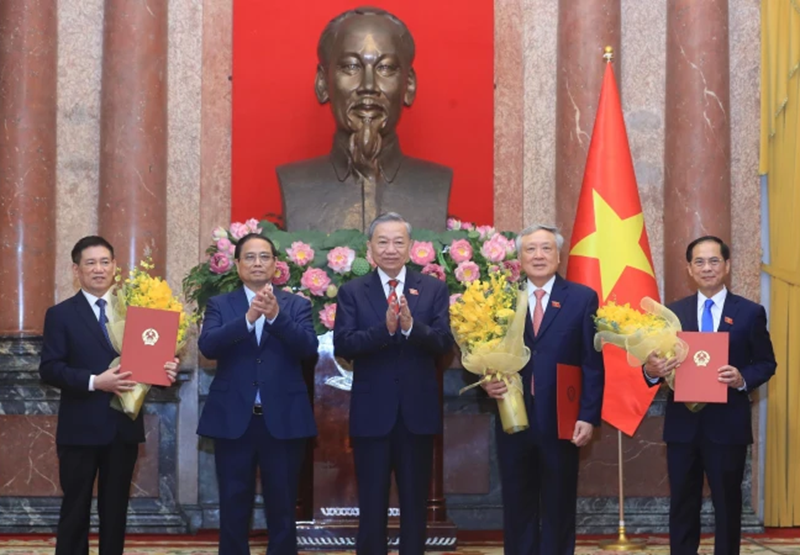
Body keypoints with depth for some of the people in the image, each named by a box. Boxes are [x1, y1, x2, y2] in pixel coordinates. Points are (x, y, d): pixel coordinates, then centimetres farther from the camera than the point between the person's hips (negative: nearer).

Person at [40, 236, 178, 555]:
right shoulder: (60, 314, -1)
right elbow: (49, 370, -9)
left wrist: (166, 370, -13)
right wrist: (94, 381, -21)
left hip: (124, 426, 3)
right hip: (81, 427, -3)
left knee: (116, 510, 11)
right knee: (75, 510, 3)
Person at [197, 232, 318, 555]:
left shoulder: (297, 305, 7)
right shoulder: (220, 305, 7)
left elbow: (309, 349, -9)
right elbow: (207, 346, -10)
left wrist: (276, 316, -23)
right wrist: (248, 318, -24)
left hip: (283, 420, 0)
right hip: (233, 420, 0)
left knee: (282, 511, 5)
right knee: (233, 510, 5)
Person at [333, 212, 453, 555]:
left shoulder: (434, 290, 3)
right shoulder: (352, 292, 0)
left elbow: (444, 344, -8)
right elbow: (342, 346, -12)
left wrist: (411, 326, -26)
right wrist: (384, 329, -26)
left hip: (418, 412, 1)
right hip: (371, 413, -1)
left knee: (415, 502, 11)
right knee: (372, 503, 7)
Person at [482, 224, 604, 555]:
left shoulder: (582, 299, 2)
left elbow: (592, 364, -1)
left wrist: (588, 416, -9)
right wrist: (487, 383, -14)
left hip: (561, 422, -2)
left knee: (559, 510, 7)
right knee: (518, 510, 9)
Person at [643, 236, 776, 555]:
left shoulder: (750, 312, 1)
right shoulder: (673, 312, 6)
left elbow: (767, 363, 2)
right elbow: (661, 361, 5)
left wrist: (743, 378, -18)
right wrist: (651, 370, -18)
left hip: (727, 424, -2)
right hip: (682, 424, 2)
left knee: (727, 504, 7)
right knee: (682, 505, 9)